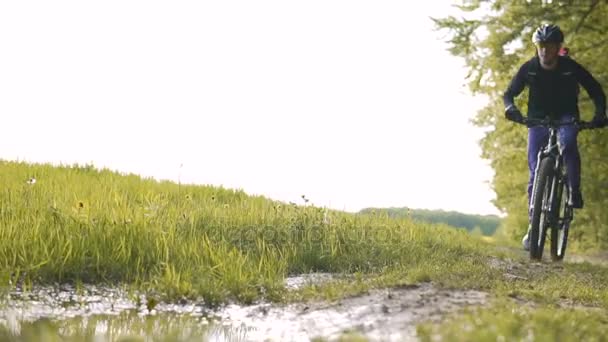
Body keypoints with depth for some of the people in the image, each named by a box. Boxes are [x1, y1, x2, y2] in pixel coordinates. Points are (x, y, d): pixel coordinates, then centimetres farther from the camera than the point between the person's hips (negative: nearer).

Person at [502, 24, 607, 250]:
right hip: (538, 119, 1)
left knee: (568, 144, -37)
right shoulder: (529, 68, -9)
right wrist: (510, 107, -25)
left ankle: (574, 191, -22)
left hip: (566, 117, -1)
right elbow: (509, 93, -2)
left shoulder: (571, 67, -13)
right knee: (535, 173, -5)